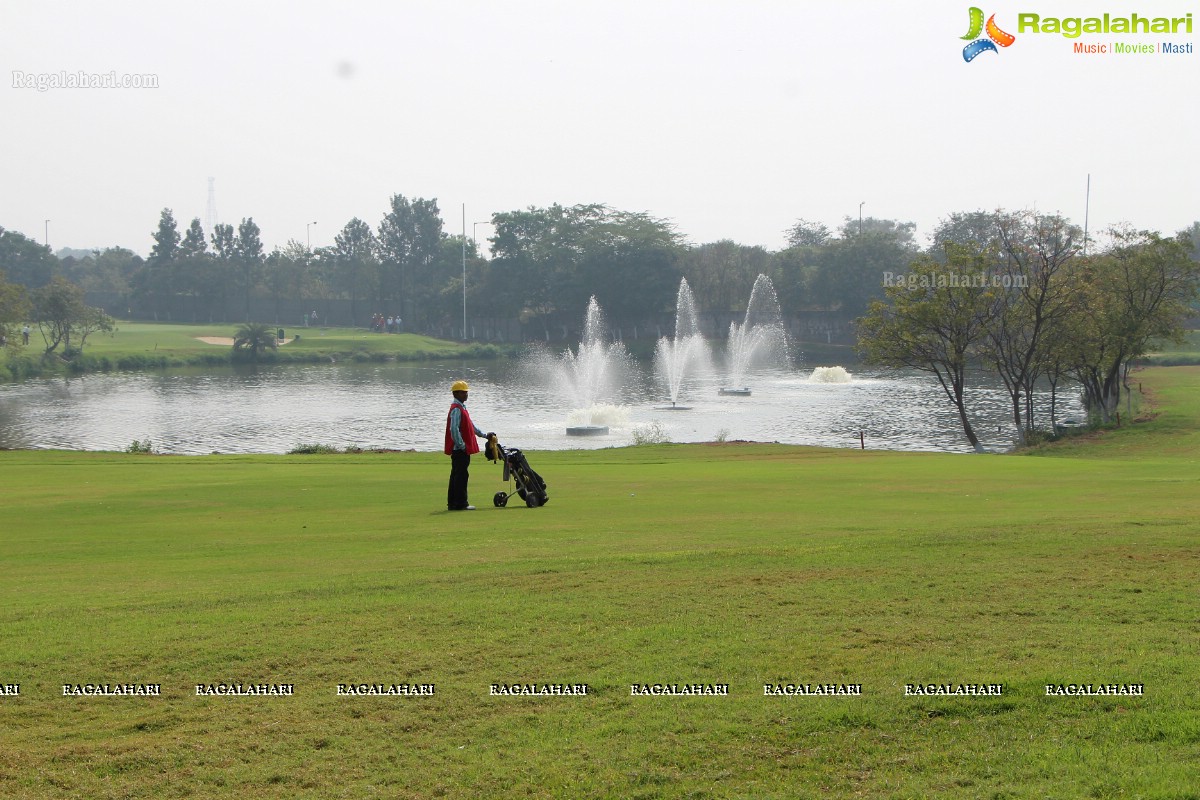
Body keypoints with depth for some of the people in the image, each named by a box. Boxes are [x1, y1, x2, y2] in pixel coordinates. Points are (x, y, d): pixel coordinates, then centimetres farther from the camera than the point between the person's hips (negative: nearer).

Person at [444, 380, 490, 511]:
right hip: (460, 450, -11)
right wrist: (461, 445, -20)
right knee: (461, 475, -8)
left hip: (462, 450, 11)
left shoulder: (461, 408, 18)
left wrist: (484, 435, 30)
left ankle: (453, 503, 15)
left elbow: (470, 425, 28)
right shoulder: (456, 409, -15)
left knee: (456, 475, 12)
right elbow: (454, 429, -23)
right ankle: (460, 504, -7)